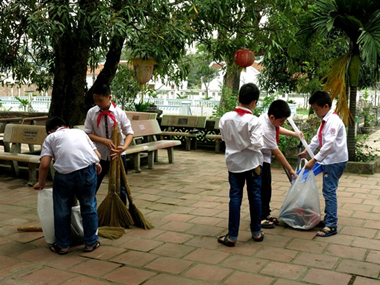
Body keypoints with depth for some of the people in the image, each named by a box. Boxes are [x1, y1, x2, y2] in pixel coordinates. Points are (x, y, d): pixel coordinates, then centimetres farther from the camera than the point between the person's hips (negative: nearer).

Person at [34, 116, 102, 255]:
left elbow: (45, 164, 6)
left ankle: (62, 245, 28)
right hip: (88, 169, 2)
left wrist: (41, 183, 22)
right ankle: (91, 243, 27)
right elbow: (97, 155, 22)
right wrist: (97, 164, 44)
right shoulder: (80, 132, 28)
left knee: (62, 210, 17)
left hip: (65, 172, -2)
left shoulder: (50, 137, 19)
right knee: (89, 207, 18)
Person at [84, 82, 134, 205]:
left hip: (117, 155, -1)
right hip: (99, 155, 1)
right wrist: (104, 141, -22)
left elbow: (129, 133, -5)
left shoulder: (119, 112, -9)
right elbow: (87, 134, -7)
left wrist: (124, 147, -24)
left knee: (120, 188, 11)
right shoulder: (91, 113, -6)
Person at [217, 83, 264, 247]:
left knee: (235, 198, 6)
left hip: (234, 163, 2)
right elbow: (256, 144, -21)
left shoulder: (225, 118, -6)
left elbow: (224, 138, 4)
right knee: (255, 196, 12)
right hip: (251, 163, -2)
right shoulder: (253, 121, -17)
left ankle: (232, 236, 7)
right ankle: (256, 232, 24)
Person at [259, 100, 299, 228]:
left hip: (264, 157, 9)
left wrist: (294, 134, 6)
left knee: (267, 187, 14)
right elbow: (277, 153, -27)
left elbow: (278, 129, 17)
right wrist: (290, 170, -19)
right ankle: (260, 218, 6)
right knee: (262, 188, -5)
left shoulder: (266, 117, -8)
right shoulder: (265, 130, -33)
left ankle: (266, 214, 26)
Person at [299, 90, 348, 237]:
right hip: (329, 161, 10)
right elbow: (318, 138, 24)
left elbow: (329, 144, -26)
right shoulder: (325, 121, 13)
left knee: (329, 191, -9)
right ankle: (328, 218, 26)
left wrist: (314, 160, -26)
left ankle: (331, 225, -4)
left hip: (335, 161, -10)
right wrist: (307, 151, 28)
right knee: (328, 191, 15)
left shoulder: (333, 121, -19)